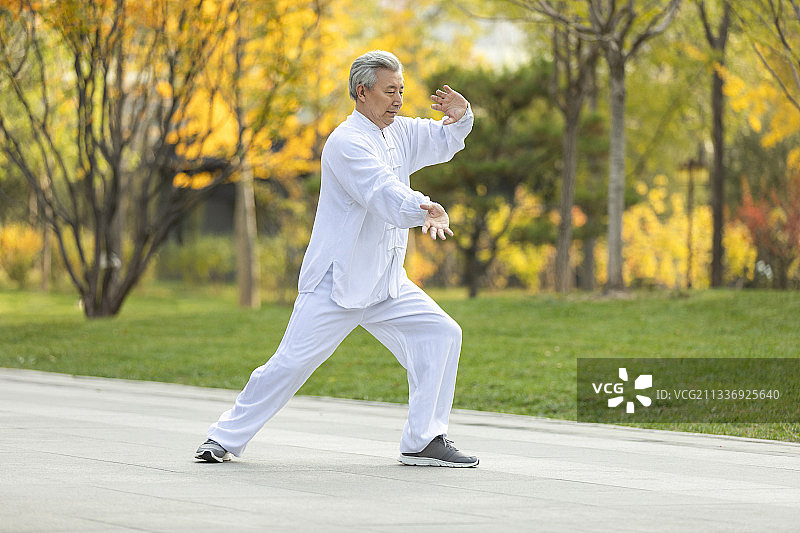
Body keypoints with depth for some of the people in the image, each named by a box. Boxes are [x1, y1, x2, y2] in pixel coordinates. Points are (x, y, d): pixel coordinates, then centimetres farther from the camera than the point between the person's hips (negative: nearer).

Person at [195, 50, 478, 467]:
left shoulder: (399, 132, 9)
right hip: (335, 283, -8)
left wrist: (459, 117, 0)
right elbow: (384, 194, -33)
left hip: (386, 284, 8)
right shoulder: (347, 143, -17)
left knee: (441, 334, -4)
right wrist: (423, 209, -52)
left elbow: (442, 142, 24)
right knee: (292, 362, -8)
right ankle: (226, 437, 8)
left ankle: (423, 442, 0)